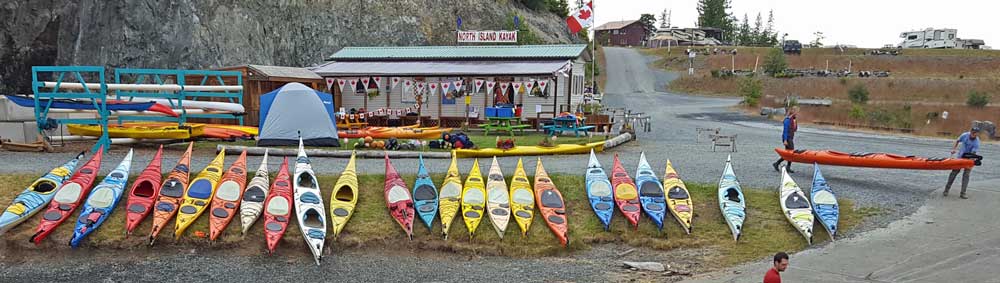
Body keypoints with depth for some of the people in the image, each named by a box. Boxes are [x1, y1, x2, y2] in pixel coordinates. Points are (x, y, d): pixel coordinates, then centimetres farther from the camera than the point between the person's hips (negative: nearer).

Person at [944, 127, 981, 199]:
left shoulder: (976, 142, -23)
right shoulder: (965, 135, -14)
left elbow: (973, 154, -27)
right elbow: (957, 141, 7)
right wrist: (953, 149, -4)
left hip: (969, 159, -2)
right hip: (961, 156, 3)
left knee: (966, 175, -6)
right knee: (954, 172, 3)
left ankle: (962, 193, 1)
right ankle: (946, 190, 11)